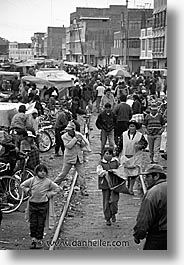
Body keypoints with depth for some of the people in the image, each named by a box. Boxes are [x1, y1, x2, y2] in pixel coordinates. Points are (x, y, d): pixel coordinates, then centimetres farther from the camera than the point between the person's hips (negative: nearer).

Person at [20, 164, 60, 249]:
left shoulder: (48, 182, -3)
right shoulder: (32, 180, -2)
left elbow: (57, 188, 6)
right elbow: (22, 185, 9)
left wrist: (49, 194, -2)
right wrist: (28, 191, 0)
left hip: (43, 204, -1)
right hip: (32, 204, 1)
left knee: (41, 224, 4)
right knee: (33, 223, 4)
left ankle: (39, 240, 13)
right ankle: (33, 239, 15)